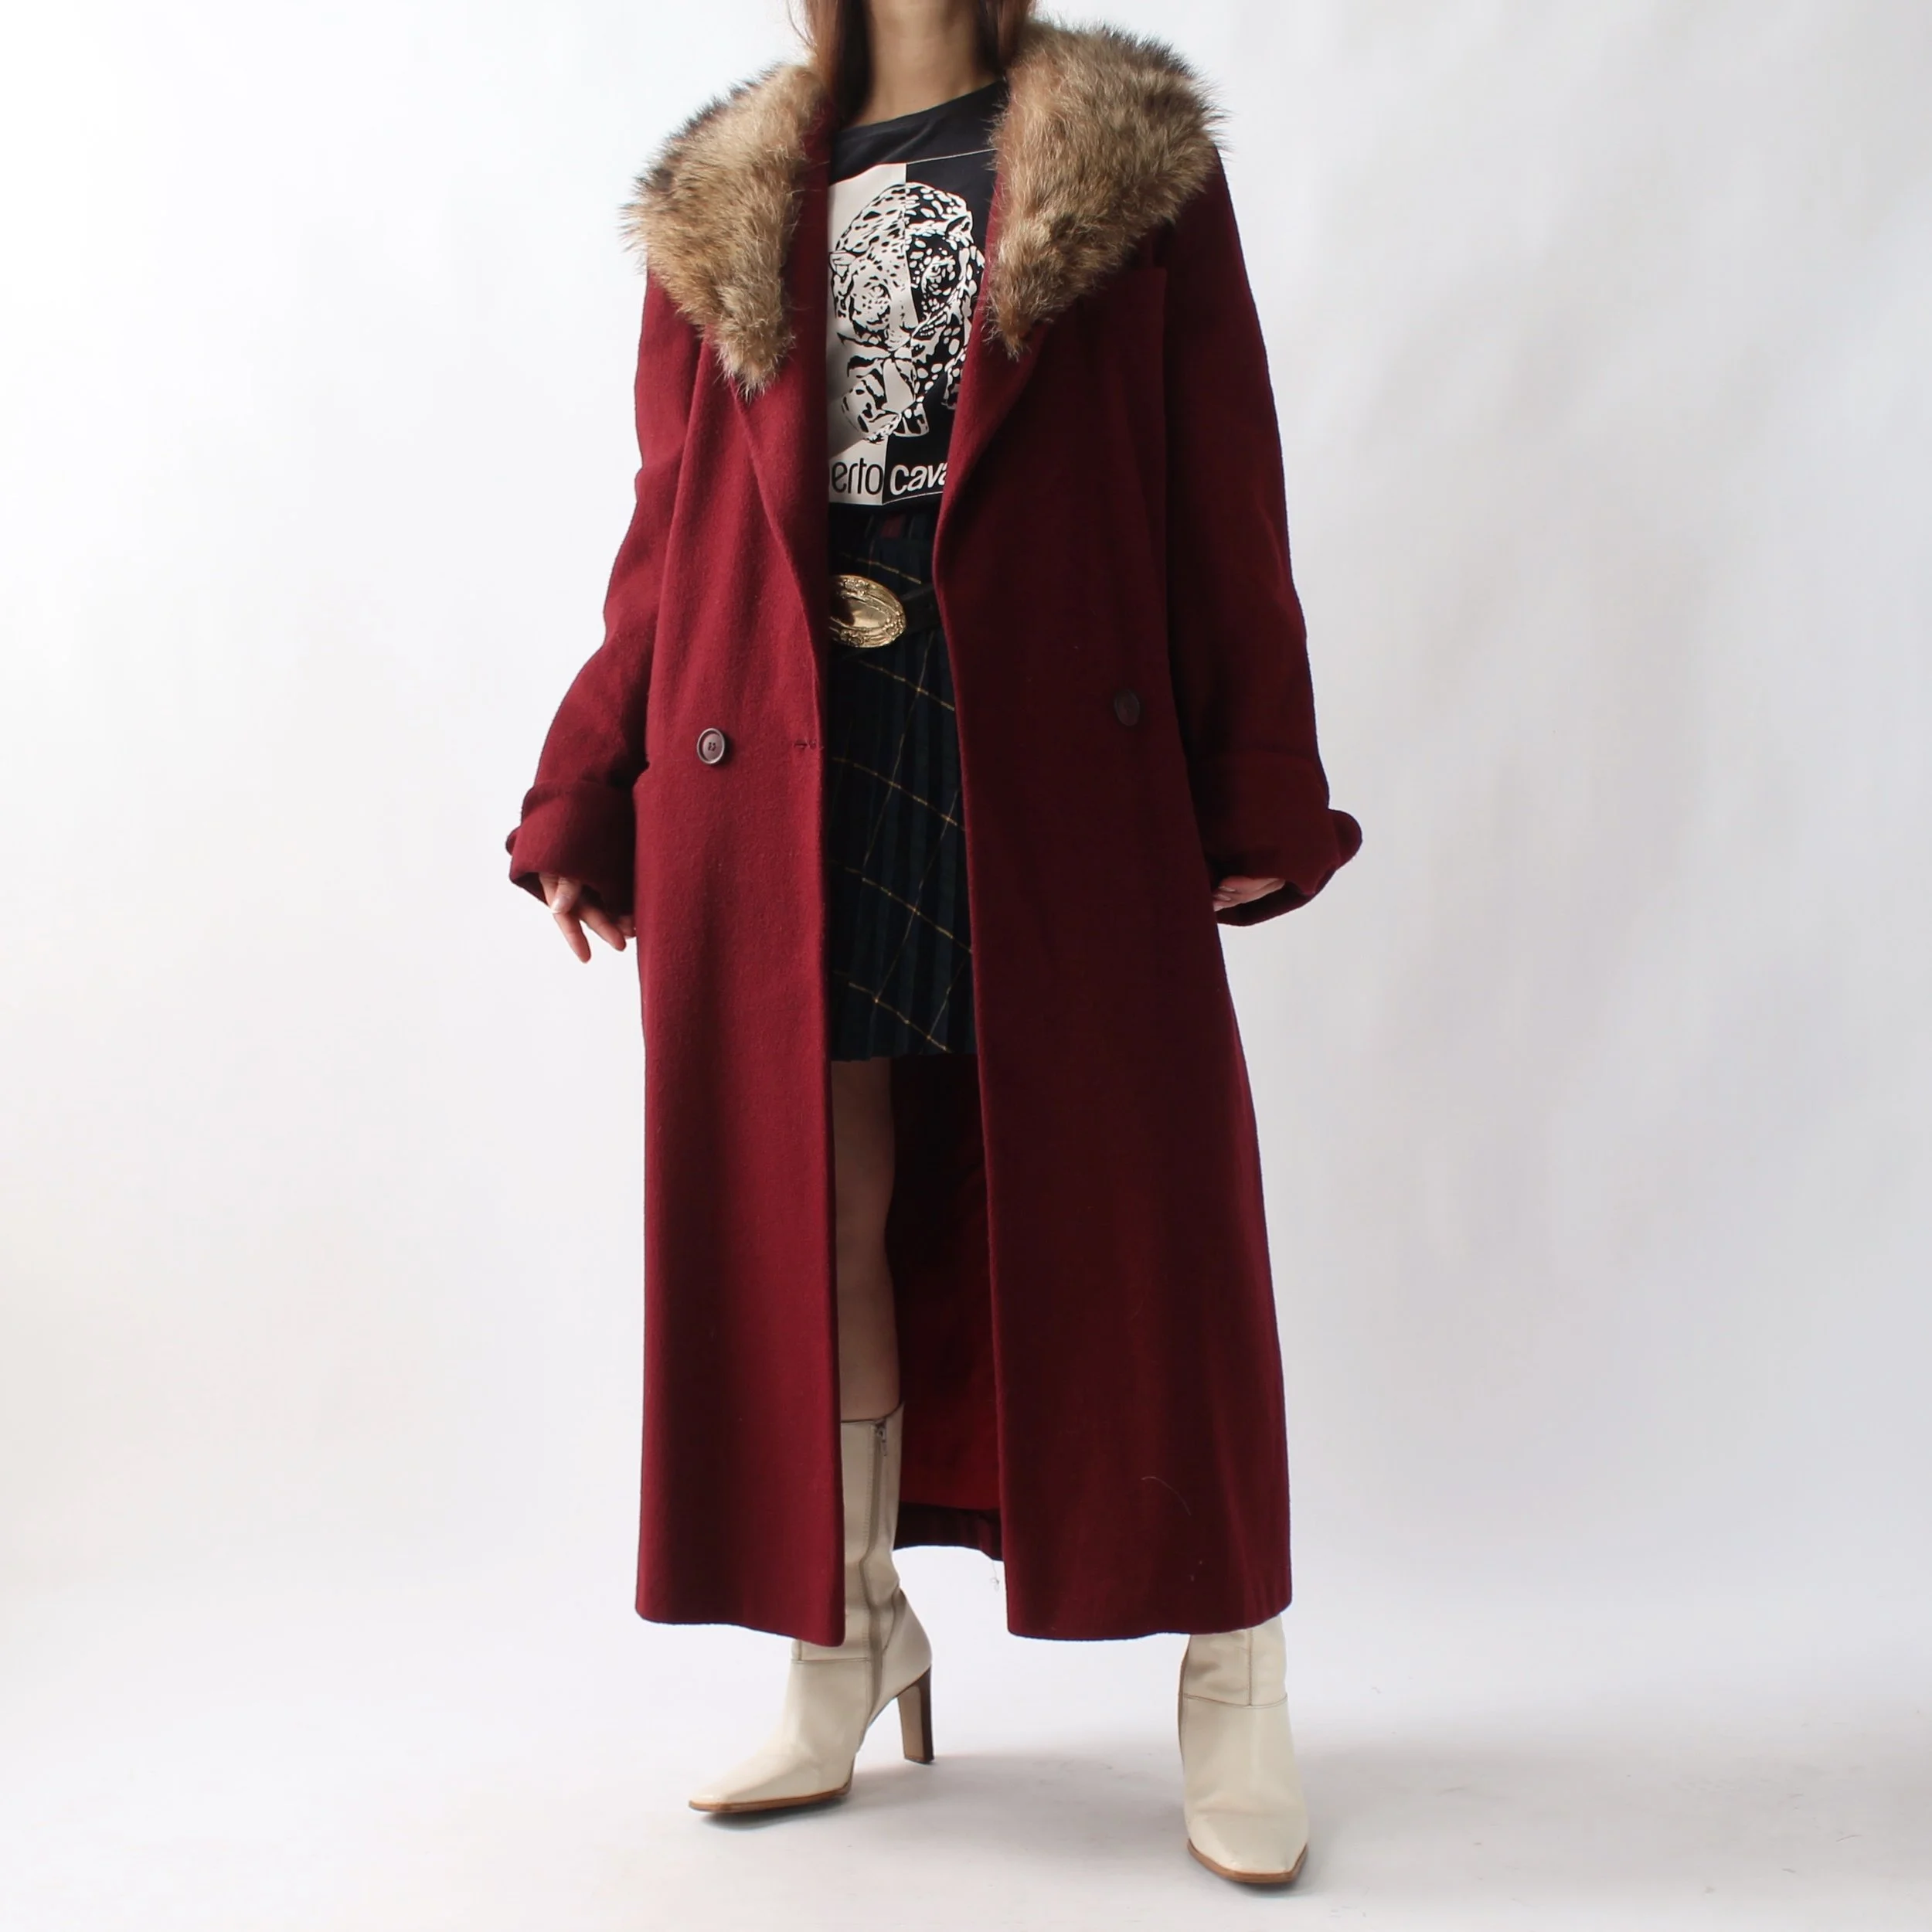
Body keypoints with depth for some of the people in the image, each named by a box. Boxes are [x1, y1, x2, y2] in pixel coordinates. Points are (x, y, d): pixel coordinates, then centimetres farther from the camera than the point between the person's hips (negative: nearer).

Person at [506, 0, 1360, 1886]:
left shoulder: (1132, 160, 10)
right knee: (813, 1218, 6)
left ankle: (1232, 1683, 15)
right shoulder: (723, 205, 16)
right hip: (782, 787, 3)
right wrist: (583, 811, 10)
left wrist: (1260, 801, -3)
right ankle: (844, 1656, 23)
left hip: (1053, 762, -2)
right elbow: (670, 537, 14)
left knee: (1125, 1199, 0)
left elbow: (1224, 505, 4)